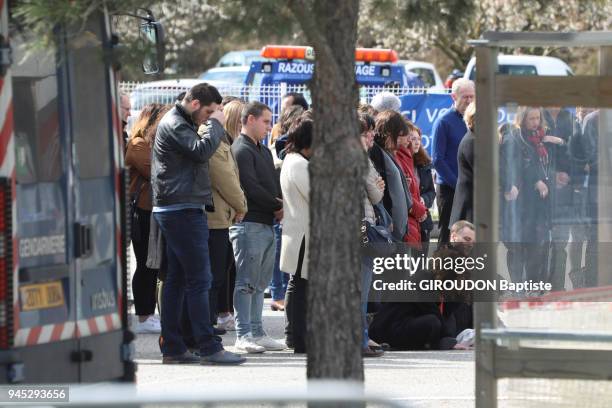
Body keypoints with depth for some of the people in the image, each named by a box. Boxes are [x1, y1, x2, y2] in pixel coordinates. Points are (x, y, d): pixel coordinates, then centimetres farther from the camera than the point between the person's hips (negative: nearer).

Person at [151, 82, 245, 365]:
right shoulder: (175, 124, -11)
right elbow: (202, 150, -22)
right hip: (183, 210, -11)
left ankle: (172, 348, 12)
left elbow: (197, 155, 21)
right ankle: (209, 348, -13)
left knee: (176, 279, 11)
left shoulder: (177, 122, 21)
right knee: (199, 280, -11)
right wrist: (216, 124, -11)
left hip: (173, 211, 11)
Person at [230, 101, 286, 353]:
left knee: (260, 283, 10)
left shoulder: (264, 151, 21)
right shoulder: (241, 150, -9)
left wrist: (280, 207, -1)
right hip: (249, 224, -9)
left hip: (268, 224, 9)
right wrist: (278, 206, -10)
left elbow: (274, 184, 19)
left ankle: (256, 332, 13)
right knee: (246, 283, -7)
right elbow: (250, 187, -17)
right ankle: (244, 335, -7)